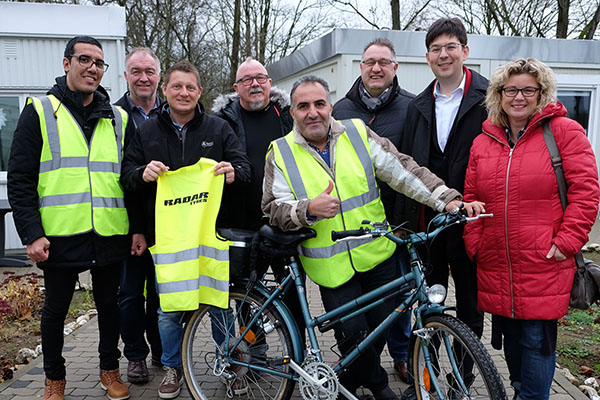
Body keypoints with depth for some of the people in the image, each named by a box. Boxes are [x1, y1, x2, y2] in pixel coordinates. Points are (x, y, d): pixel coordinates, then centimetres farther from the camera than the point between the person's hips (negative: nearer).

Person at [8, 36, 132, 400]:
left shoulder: (119, 119, 10)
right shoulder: (40, 112, 1)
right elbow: (20, 179, -2)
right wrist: (32, 233, -10)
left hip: (110, 234, 2)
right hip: (60, 234, -2)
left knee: (110, 304, 13)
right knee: (56, 309, 11)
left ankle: (110, 369, 33)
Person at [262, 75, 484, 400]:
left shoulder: (357, 133, 1)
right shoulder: (281, 153, -2)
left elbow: (402, 169, -4)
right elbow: (274, 208, -6)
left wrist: (448, 200, -13)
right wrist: (308, 209, -26)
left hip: (377, 255, 3)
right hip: (331, 266, -2)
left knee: (381, 326, 12)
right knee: (352, 333, -4)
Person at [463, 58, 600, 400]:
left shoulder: (565, 131, -2)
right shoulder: (483, 143, 10)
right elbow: (472, 199, 12)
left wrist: (567, 241, -13)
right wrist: (474, 245, 5)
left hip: (544, 264, -4)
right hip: (496, 265, 5)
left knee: (537, 339, 1)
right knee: (510, 336, 17)